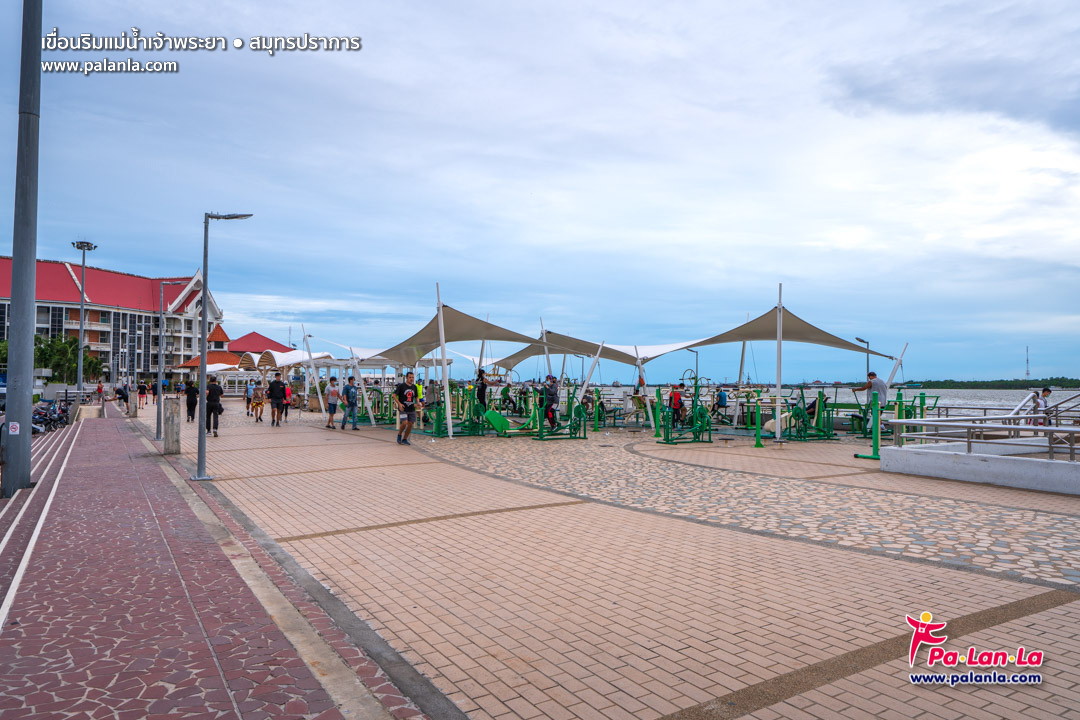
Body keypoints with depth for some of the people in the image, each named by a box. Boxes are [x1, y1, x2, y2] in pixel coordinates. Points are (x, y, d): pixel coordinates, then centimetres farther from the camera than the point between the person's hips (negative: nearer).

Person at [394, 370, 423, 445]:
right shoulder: (401, 386, -5)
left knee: (410, 424, 2)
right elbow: (394, 395, -4)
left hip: (411, 409, 5)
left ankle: (405, 439, 18)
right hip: (403, 409, -5)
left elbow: (416, 397, 21)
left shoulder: (414, 387, 11)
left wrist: (418, 403, 0)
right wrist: (399, 404, -17)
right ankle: (399, 435, 9)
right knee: (404, 423, -18)